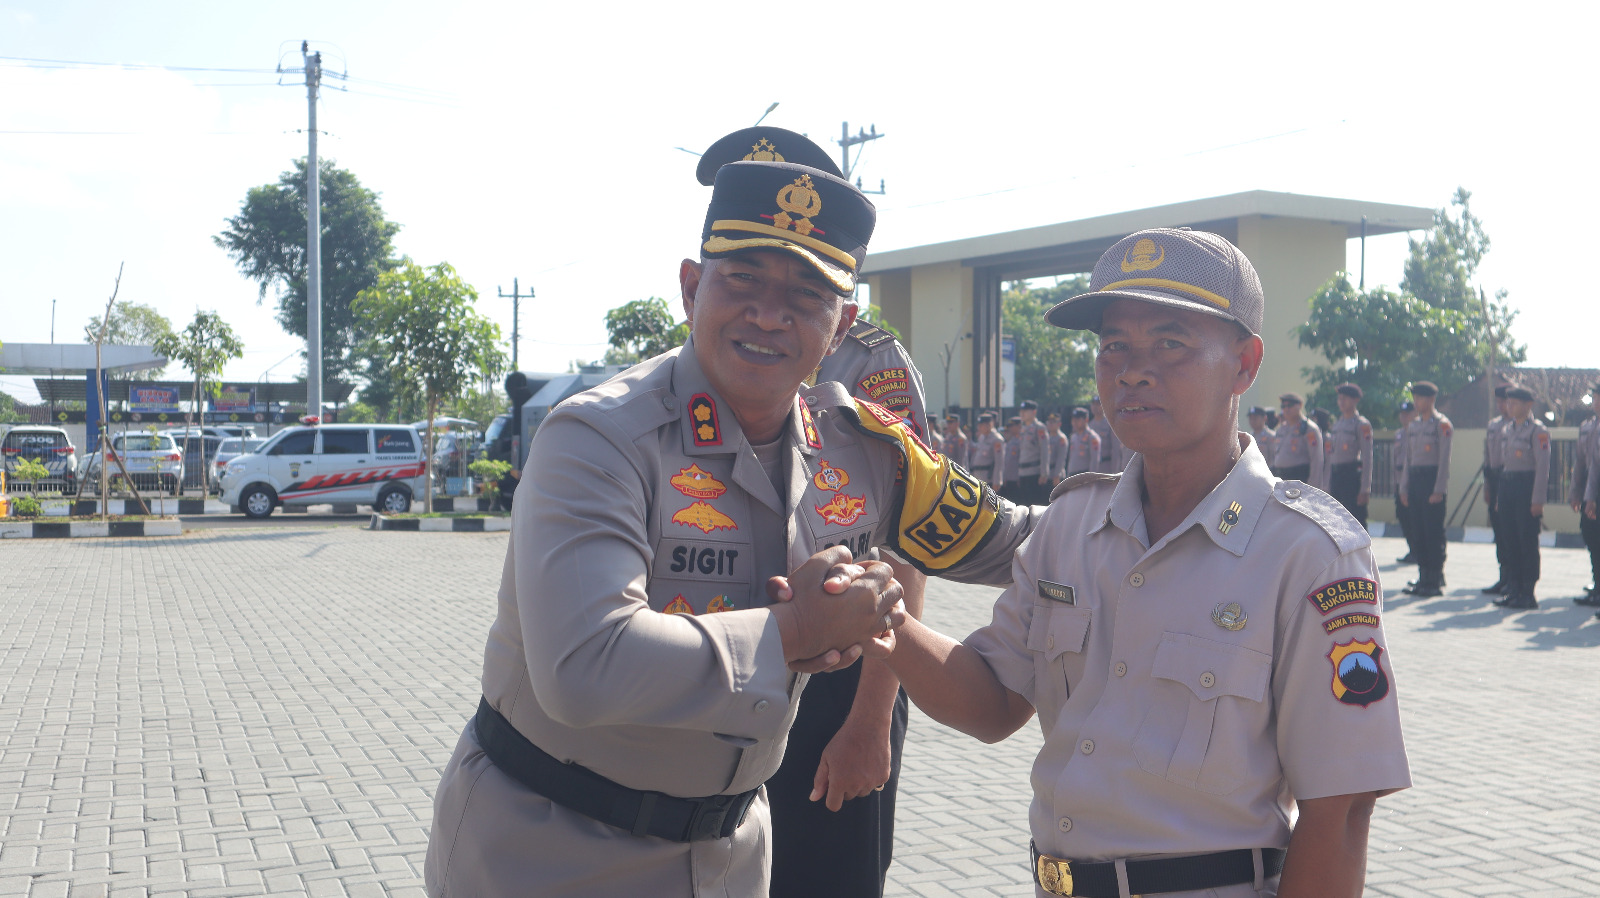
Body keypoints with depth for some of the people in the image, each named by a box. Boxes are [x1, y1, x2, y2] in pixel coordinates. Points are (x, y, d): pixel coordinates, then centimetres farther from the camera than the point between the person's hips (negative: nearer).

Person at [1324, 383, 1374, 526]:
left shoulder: (1362, 424, -4)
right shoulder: (1336, 425, 16)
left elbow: (1367, 458, -9)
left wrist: (1365, 489, -14)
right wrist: (1329, 487, 15)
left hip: (1353, 475, -7)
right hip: (1336, 476, 7)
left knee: (1356, 522, -7)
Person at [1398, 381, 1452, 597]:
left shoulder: (1442, 424, -6)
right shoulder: (1412, 425, 15)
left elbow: (1444, 459, -10)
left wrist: (1438, 490, -15)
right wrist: (1404, 488, 12)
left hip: (1432, 479, -7)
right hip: (1414, 480, 7)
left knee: (1434, 531, -4)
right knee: (1418, 531, 7)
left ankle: (1436, 581, 0)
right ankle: (1423, 579, 14)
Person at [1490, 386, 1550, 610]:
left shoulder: (1538, 430, -8)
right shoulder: (1507, 429, 15)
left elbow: (1543, 466, -12)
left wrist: (1537, 500, -17)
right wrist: (1499, 497, 16)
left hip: (1527, 486, -7)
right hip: (1507, 485, 7)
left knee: (1528, 541, -3)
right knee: (1511, 541, 9)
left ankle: (1528, 595, 2)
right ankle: (1514, 590, 15)